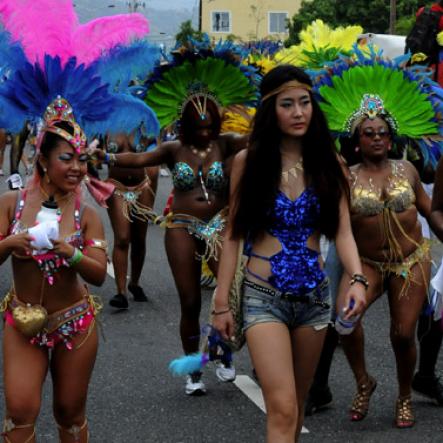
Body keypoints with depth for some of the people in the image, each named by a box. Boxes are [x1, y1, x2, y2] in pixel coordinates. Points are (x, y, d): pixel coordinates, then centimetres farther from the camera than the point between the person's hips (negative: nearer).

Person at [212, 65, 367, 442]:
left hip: (314, 295, 3)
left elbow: (342, 231, -3)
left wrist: (357, 279, -21)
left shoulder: (328, 163, 3)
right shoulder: (248, 161, -4)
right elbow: (233, 235, -1)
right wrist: (221, 302, -3)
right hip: (264, 297, -3)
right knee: (282, 409, -13)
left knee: (298, 403, 15)